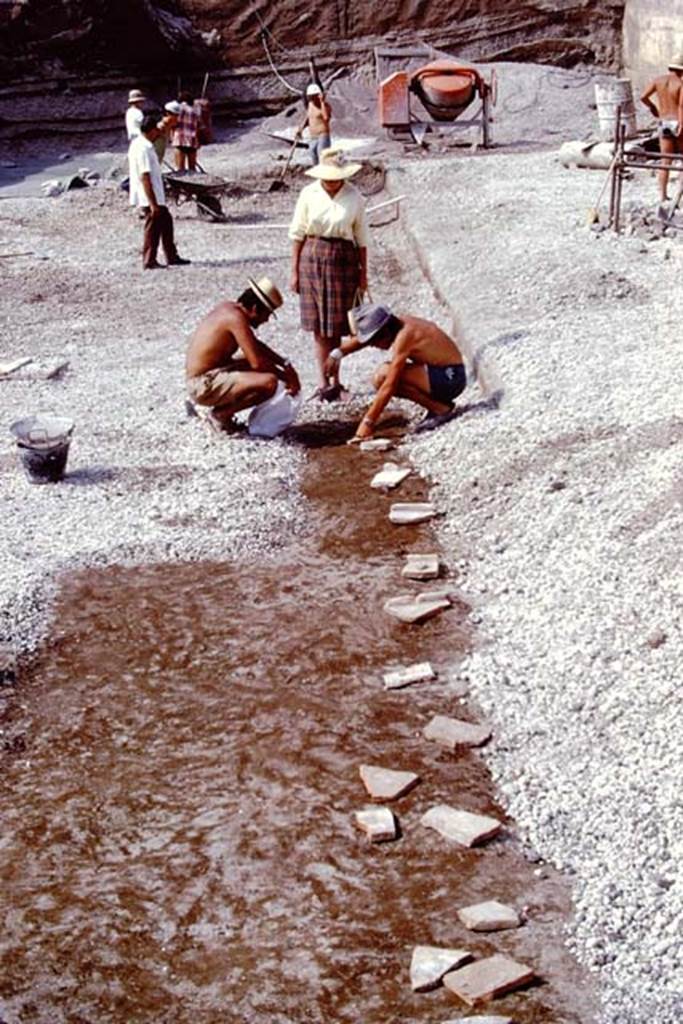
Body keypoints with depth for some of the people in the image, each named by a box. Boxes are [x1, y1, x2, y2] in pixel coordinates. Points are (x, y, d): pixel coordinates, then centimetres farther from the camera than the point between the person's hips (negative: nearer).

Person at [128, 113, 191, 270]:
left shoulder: (138, 144, 11)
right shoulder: (143, 149, -21)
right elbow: (144, 177, -24)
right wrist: (153, 203, -24)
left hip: (156, 196, 10)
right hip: (150, 198, -10)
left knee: (166, 221, 17)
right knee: (153, 228, -1)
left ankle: (172, 257, 24)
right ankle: (149, 261, 8)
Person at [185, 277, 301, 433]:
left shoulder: (228, 308, 10)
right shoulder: (236, 318, -19)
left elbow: (256, 344, 22)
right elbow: (257, 363, -23)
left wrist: (285, 364, 13)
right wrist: (286, 377, -9)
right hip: (205, 385, -10)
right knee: (269, 382, -24)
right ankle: (220, 414, -5)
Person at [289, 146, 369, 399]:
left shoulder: (354, 197, -1)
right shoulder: (309, 194, -2)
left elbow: (361, 238, 5)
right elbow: (297, 234, 2)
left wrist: (363, 272, 5)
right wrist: (295, 271, 1)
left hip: (343, 259, 0)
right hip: (312, 257, 0)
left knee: (338, 326, 4)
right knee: (319, 326, 2)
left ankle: (334, 380, 14)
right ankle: (325, 381, 6)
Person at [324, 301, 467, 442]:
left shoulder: (404, 335, -23)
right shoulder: (397, 325, 3)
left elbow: (389, 386, -25)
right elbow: (360, 339, 17)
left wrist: (367, 422, -23)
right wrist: (337, 353, 0)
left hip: (450, 378, -9)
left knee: (384, 376, -21)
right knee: (381, 380, 5)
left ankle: (441, 409, -11)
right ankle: (438, 405, 7)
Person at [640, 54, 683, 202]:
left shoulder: (659, 80, 2)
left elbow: (643, 97, -3)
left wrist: (652, 106, 16)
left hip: (664, 123, 4)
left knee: (666, 160, 7)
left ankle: (663, 194, 1)